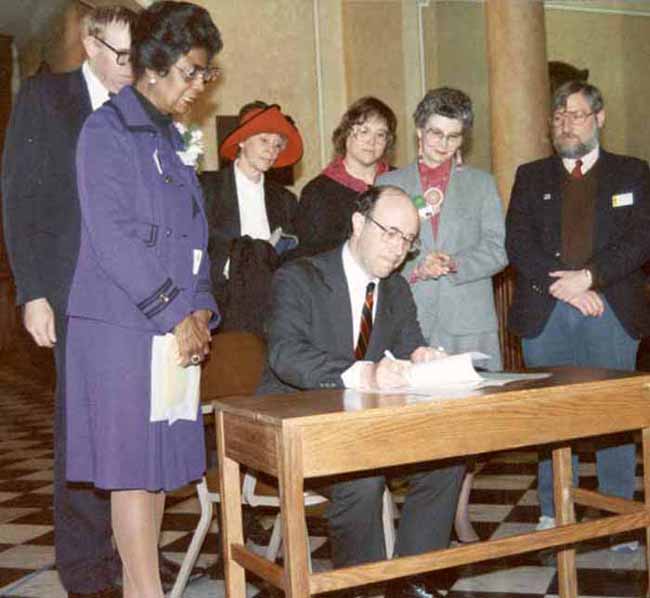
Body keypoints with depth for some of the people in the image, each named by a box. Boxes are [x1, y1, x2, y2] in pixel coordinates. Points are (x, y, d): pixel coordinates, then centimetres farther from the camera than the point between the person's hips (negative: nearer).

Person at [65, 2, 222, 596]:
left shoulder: (170, 137, 18)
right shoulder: (107, 130, -6)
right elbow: (113, 237, -15)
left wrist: (201, 309, 3)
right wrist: (176, 315, -15)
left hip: (176, 327, 8)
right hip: (122, 326, -7)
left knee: (160, 461, 9)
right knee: (132, 463, -3)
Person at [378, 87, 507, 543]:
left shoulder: (482, 184, 13)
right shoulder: (389, 184, 13)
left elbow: (496, 251, 4)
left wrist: (454, 263, -13)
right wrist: (415, 268, -11)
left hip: (469, 322, 1)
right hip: (411, 321, 0)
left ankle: (461, 515, 13)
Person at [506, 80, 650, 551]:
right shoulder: (531, 177, 13)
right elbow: (517, 244, 1)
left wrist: (589, 276, -14)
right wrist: (561, 285, -12)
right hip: (546, 313, 1)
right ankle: (554, 513, 15)